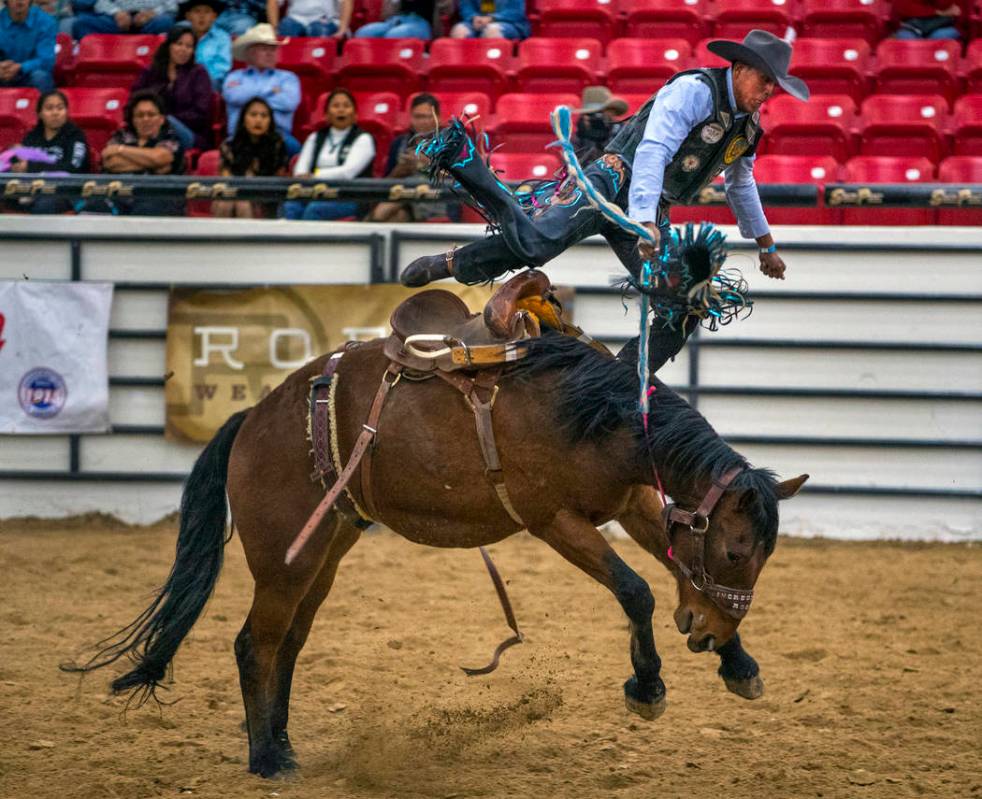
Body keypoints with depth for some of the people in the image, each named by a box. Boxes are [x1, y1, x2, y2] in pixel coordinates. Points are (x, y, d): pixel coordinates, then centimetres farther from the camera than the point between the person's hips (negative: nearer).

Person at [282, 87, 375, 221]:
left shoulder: (363, 139, 5)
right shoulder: (315, 138, 21)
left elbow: (348, 171, -10)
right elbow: (300, 169, 8)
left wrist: (314, 175, -16)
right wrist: (303, 176, -17)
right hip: (318, 194, 4)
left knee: (314, 209, -34)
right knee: (291, 207, -28)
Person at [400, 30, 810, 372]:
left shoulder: (749, 125, 15)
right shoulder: (695, 91, -13)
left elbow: (742, 185, 35)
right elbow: (652, 151, -26)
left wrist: (766, 245, 43)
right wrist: (647, 224, -37)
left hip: (652, 213, 9)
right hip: (615, 180, -9)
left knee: (685, 307, -4)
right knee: (535, 243, -28)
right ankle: (459, 159, -11)